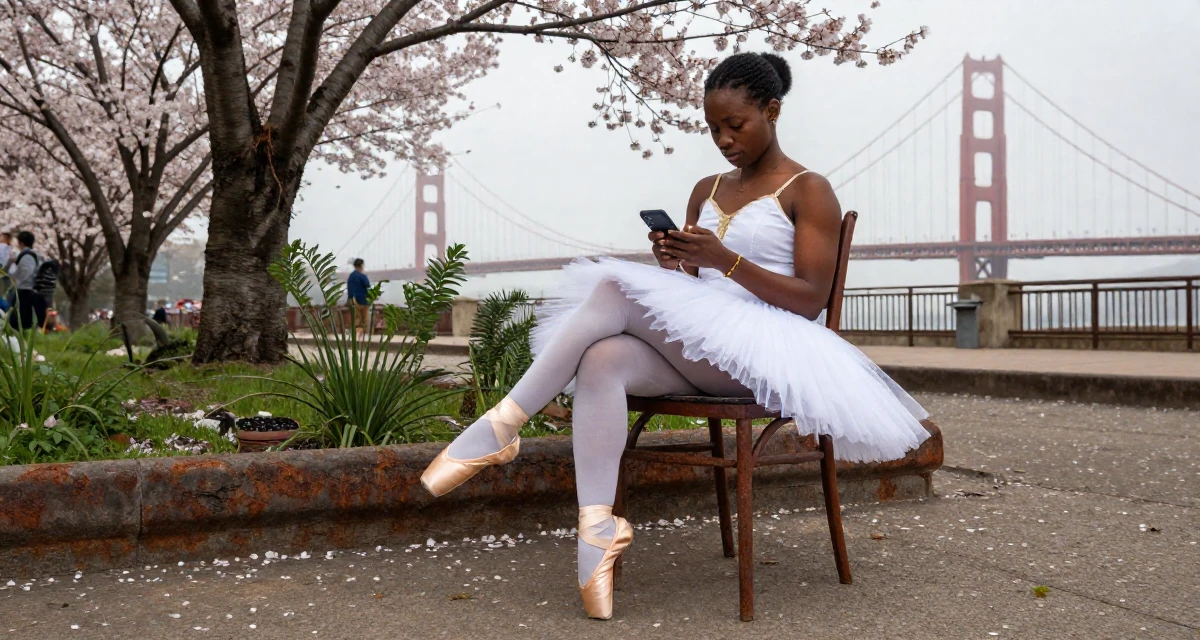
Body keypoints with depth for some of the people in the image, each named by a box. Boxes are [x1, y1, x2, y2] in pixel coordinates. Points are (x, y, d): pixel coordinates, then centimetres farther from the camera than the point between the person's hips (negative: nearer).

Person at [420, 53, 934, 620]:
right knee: (601, 360, -30)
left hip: (761, 351, -6)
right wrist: (674, 264, -6)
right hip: (691, 350, 6)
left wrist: (725, 260, -19)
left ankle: (501, 427, -25)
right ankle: (597, 533, -41)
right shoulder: (707, 191, 22)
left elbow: (811, 302, -7)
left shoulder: (808, 191, 3)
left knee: (615, 288, -27)